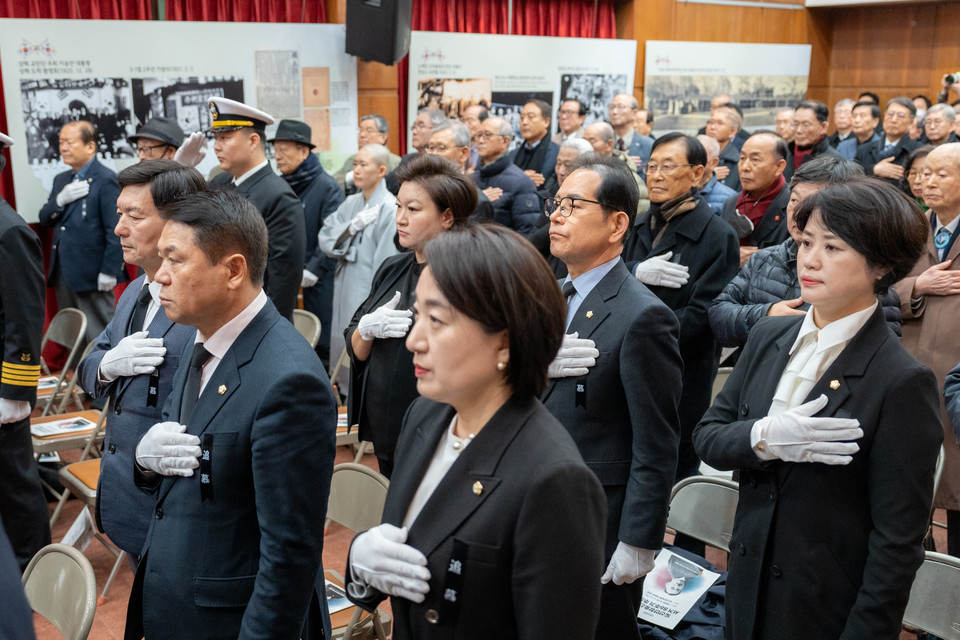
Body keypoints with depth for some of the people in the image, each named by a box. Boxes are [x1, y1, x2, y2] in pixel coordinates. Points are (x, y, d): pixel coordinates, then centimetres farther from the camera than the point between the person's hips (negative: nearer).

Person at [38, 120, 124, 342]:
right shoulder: (61, 180, 15)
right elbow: (45, 220, 12)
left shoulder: (105, 180, -11)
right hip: (63, 273, 8)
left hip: (91, 274, -8)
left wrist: (109, 271, -19)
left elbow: (115, 230, -15)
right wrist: (61, 199, -8)